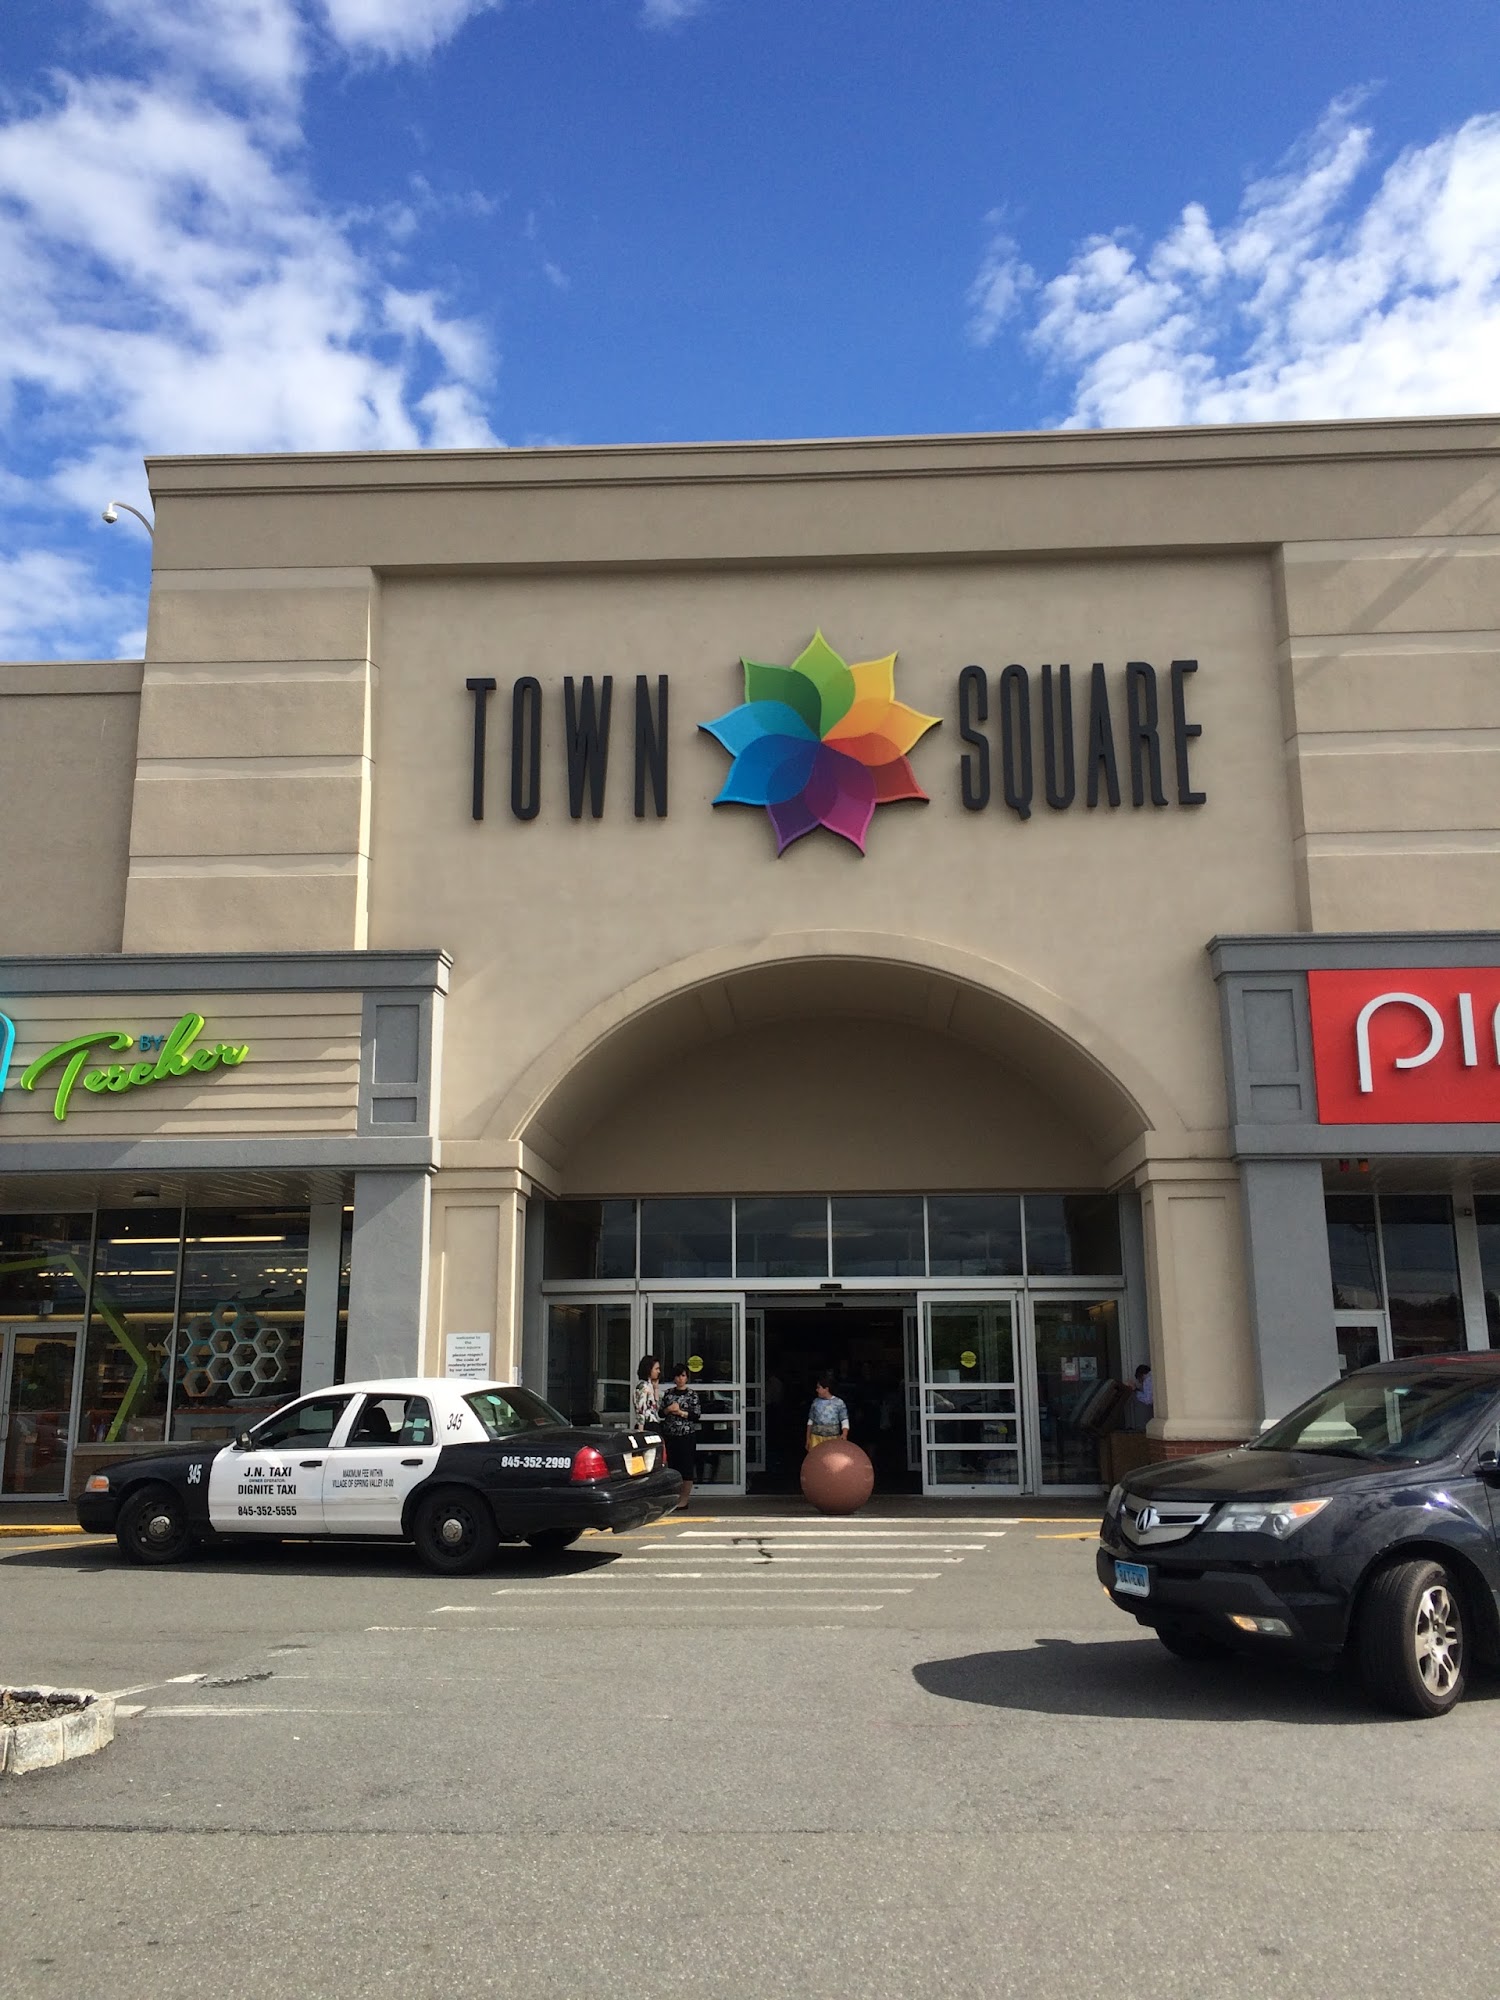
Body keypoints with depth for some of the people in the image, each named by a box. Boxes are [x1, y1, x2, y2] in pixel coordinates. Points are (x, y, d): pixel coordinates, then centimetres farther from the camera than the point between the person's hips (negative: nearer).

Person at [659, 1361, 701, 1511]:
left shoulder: (692, 1394, 0)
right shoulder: (668, 1393, 10)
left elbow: (697, 1415, -6)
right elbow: (660, 1413, 10)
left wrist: (680, 1412, -14)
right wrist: (668, 1409, -9)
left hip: (687, 1435, -4)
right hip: (670, 1435, 4)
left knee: (687, 1466, -3)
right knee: (671, 1465, 4)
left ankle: (685, 1499, 3)